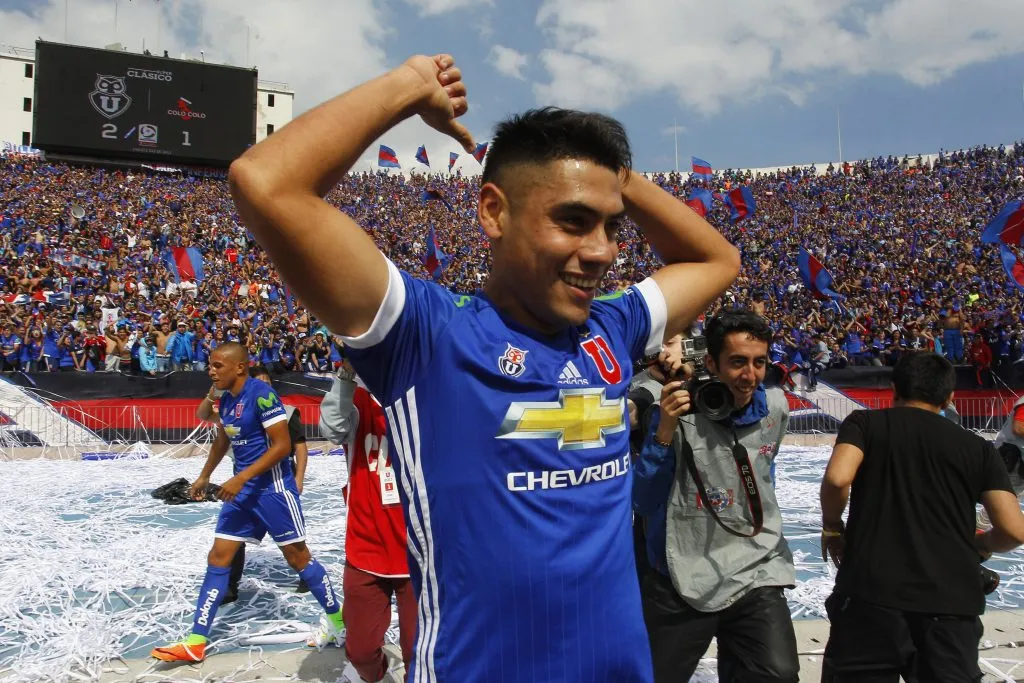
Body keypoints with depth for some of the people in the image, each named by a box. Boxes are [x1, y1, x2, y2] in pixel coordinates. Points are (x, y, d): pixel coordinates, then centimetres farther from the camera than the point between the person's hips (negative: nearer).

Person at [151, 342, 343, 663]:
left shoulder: (262, 394, -18)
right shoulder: (225, 400, 8)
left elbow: (282, 445, -21)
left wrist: (241, 477, -24)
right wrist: (204, 476, 33)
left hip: (272, 486, -8)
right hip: (243, 488, 8)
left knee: (297, 556, 2)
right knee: (218, 557, 5)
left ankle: (336, 617, 20)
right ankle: (196, 642, 10)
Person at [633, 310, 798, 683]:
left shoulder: (776, 406, -1)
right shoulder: (678, 412, -12)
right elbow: (644, 503, -13)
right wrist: (664, 432, -24)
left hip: (756, 575, 2)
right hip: (681, 579, -2)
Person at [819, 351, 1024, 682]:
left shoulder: (864, 422, 5)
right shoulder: (978, 447, 10)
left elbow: (837, 478, -13)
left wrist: (832, 528, 5)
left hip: (872, 592, -1)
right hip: (953, 600, 1)